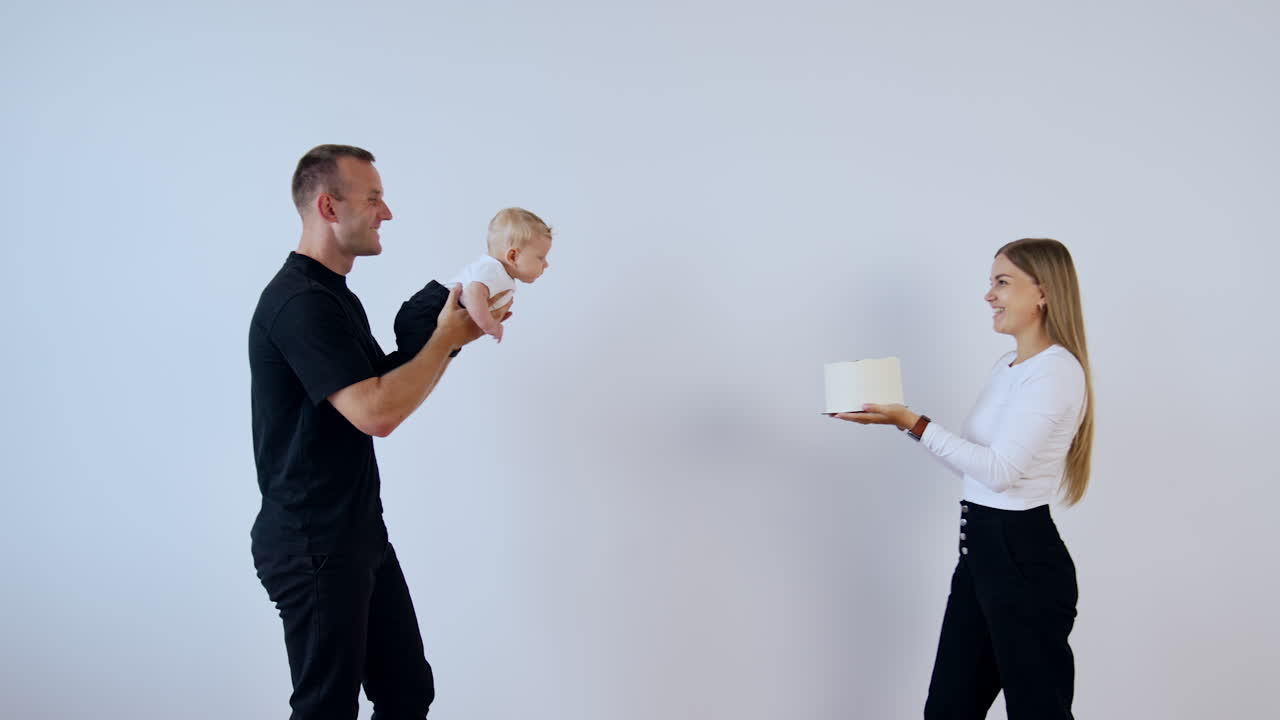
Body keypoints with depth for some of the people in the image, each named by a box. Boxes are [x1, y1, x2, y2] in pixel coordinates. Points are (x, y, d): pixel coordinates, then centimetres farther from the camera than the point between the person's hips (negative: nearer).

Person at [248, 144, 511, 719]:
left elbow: (385, 383, 18)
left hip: (358, 533, 10)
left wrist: (451, 334, 5)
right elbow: (376, 412, -27)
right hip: (313, 545, -10)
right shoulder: (300, 301, -20)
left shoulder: (336, 295, 14)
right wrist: (446, 339, -15)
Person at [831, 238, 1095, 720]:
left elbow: (1000, 470, -22)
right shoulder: (1009, 365, 14)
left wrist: (913, 423, -21)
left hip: (1024, 558, -9)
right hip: (982, 549, 9)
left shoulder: (1055, 369, -15)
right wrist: (904, 421, 5)